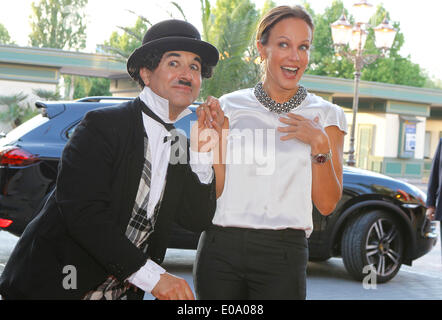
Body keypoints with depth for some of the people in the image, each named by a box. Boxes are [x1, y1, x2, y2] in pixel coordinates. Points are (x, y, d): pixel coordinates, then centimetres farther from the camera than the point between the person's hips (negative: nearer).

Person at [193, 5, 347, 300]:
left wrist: (320, 144, -11)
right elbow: (215, 189, 3)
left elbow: (327, 204, 0)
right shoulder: (231, 107, 5)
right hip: (220, 247, 1)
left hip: (283, 254, -1)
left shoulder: (326, 115, 4)